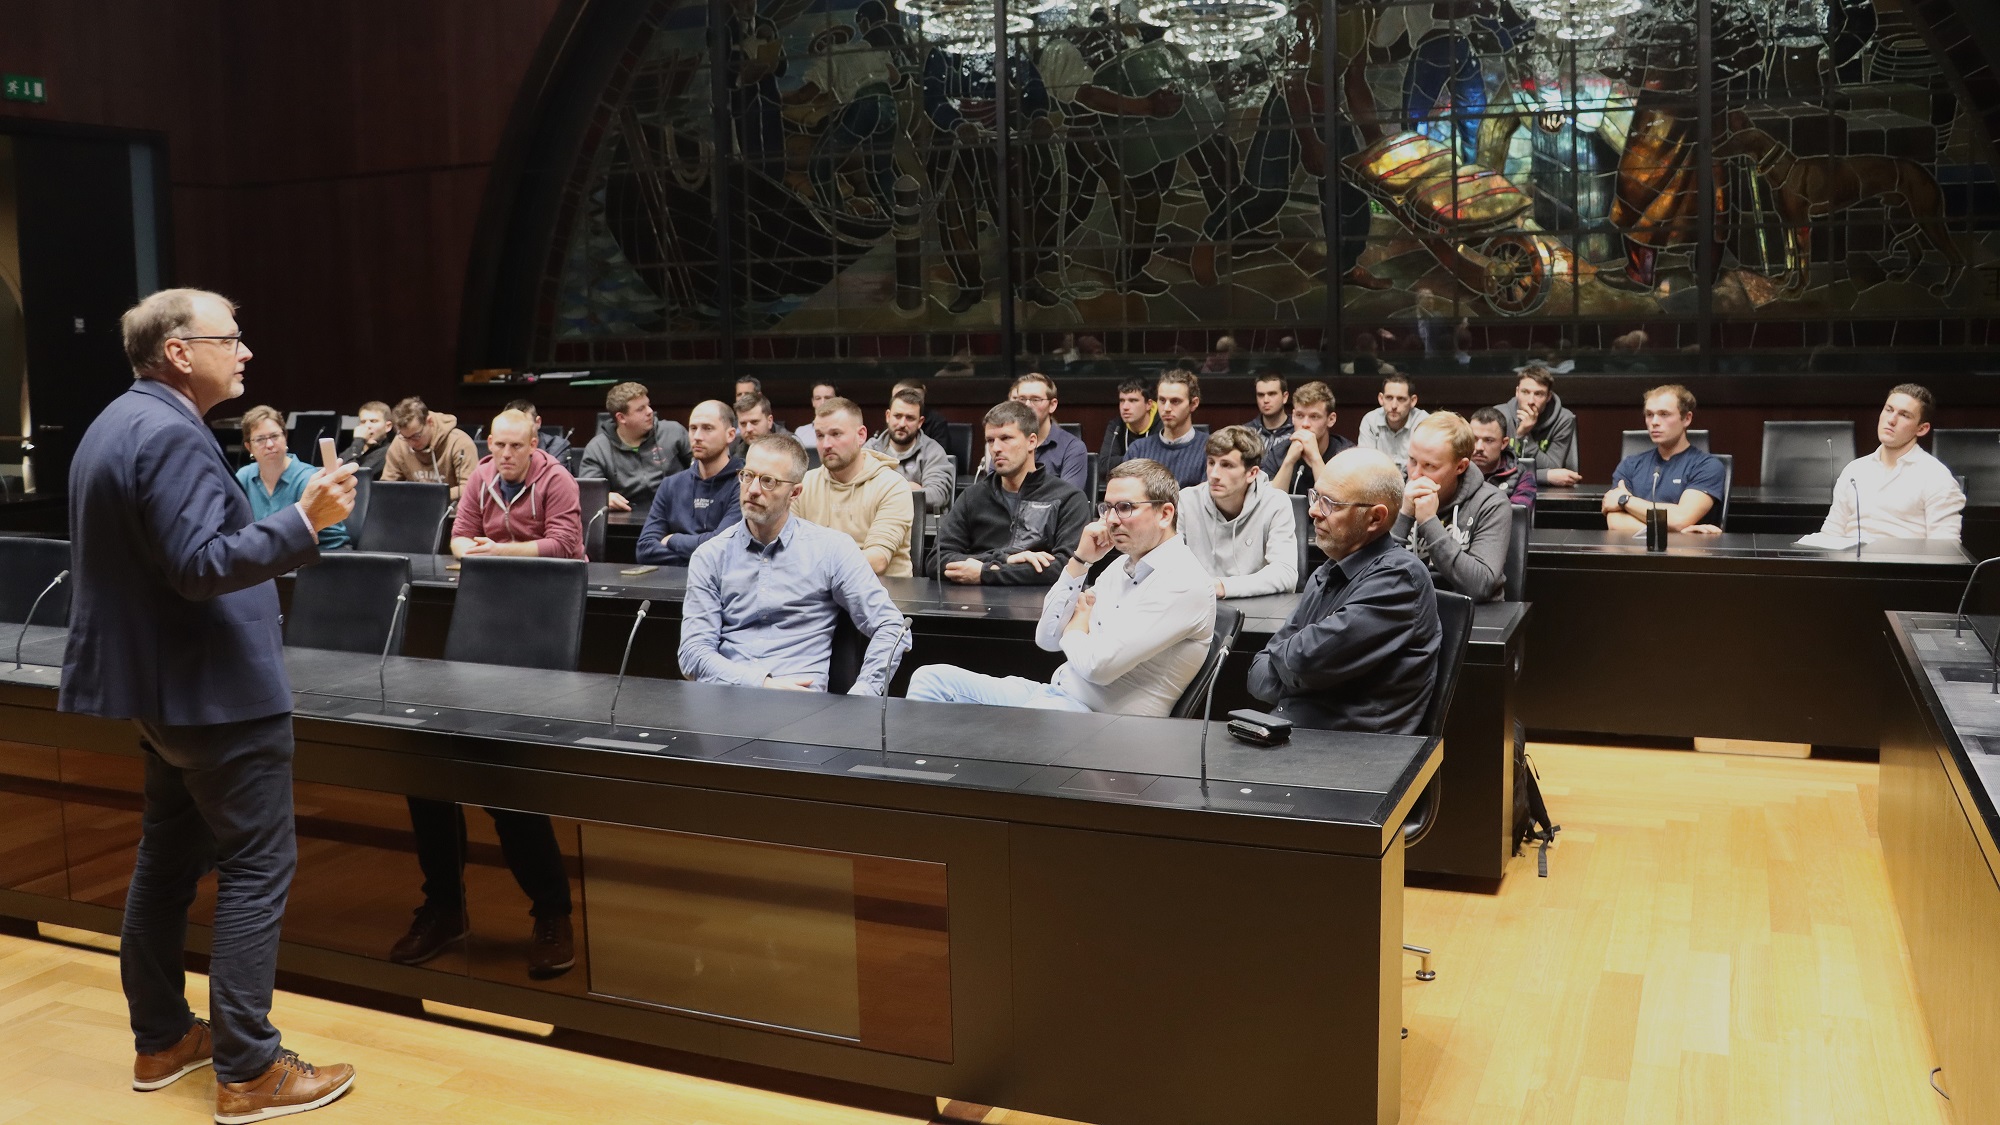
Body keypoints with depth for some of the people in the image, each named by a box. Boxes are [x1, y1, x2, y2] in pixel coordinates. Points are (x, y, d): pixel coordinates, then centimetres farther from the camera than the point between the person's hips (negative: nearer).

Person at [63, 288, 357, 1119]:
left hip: (161, 682, 11)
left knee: (170, 854, 17)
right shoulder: (171, 433, -21)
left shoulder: (120, 422, 12)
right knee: (256, 865, -4)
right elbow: (200, 565, -28)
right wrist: (304, 521, -31)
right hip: (215, 687, -11)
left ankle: (162, 1039, 28)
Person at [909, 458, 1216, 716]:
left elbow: (1099, 664, -23)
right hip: (1056, 692, 9)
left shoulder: (1184, 583, -15)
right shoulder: (1122, 566, 13)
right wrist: (1079, 560, 0)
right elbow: (1047, 638, 10)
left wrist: (1076, 627, 0)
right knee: (931, 678, 5)